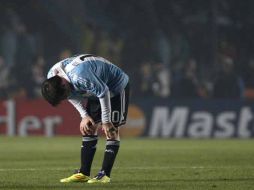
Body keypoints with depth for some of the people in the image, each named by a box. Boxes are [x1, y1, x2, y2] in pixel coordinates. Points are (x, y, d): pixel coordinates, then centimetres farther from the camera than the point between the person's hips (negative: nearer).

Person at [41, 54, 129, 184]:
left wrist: (106, 121, -23)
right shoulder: (51, 78, -14)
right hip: (96, 89, 8)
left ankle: (105, 175, -14)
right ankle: (83, 174, 3)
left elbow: (103, 92, -31)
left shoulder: (79, 75, -41)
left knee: (111, 130, -12)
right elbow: (73, 96, 1)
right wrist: (84, 116, -9)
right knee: (88, 128, 2)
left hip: (116, 86, -8)